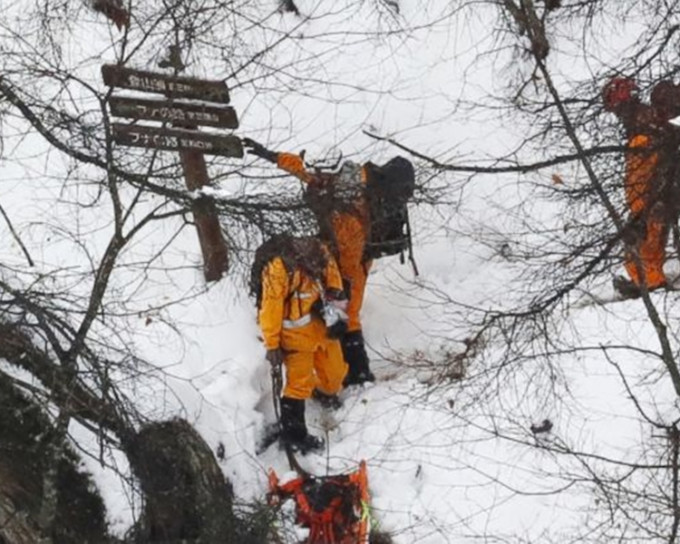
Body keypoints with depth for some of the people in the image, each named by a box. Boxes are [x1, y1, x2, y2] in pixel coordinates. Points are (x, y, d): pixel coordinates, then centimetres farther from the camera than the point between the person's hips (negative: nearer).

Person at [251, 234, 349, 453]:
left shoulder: (320, 253, -14)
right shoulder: (277, 270, -31)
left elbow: (332, 277, 7)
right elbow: (270, 309, -21)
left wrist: (336, 309, 1)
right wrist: (272, 345, -13)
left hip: (321, 322, 6)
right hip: (296, 331, -6)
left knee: (334, 370, 18)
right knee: (300, 381, -5)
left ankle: (326, 394, 50)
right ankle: (293, 433, 10)